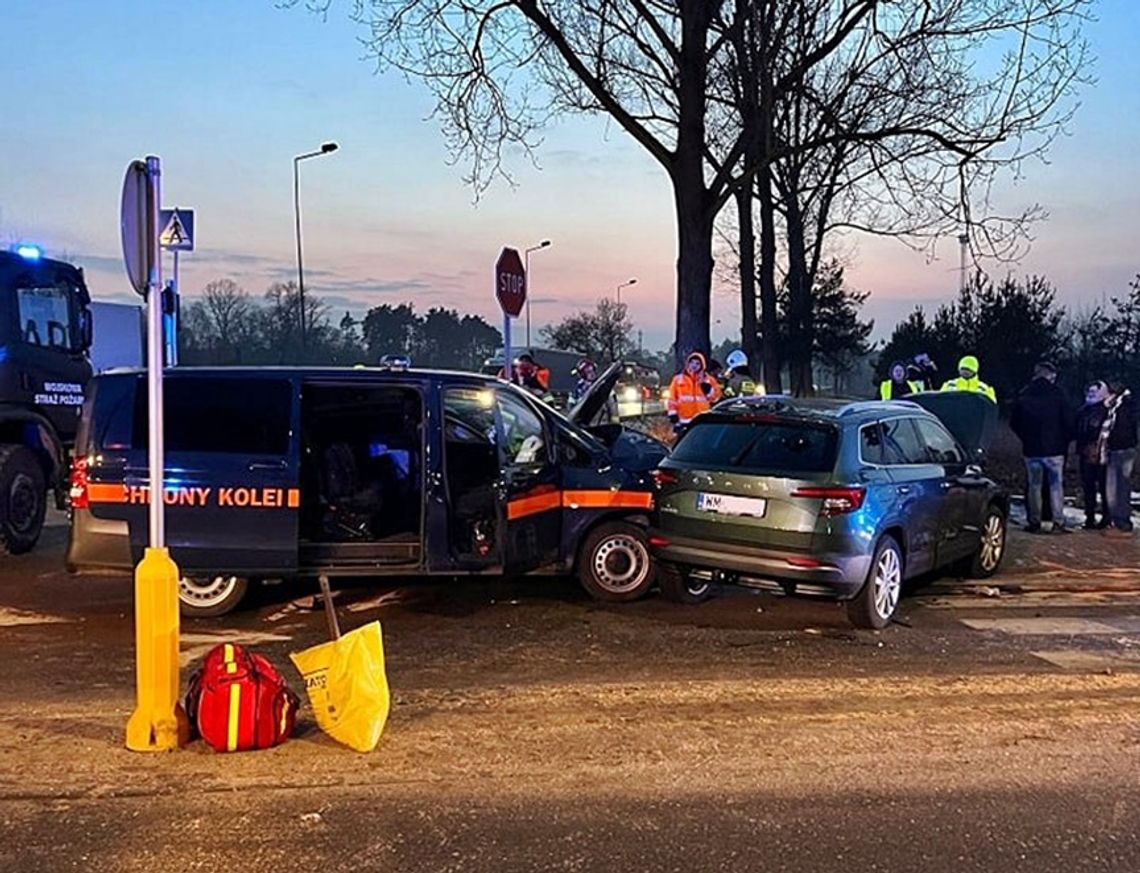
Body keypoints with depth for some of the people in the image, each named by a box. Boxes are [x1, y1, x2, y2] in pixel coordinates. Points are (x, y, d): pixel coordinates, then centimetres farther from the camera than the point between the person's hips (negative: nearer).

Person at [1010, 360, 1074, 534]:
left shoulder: (1023, 395, 2)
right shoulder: (1057, 394, -6)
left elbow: (1014, 423, 9)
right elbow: (1068, 422, -4)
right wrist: (1064, 442, 11)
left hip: (1031, 448, 2)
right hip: (1054, 448, -2)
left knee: (1034, 486, 8)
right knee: (1056, 485, 2)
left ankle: (1034, 523, 8)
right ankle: (1058, 523, -1)